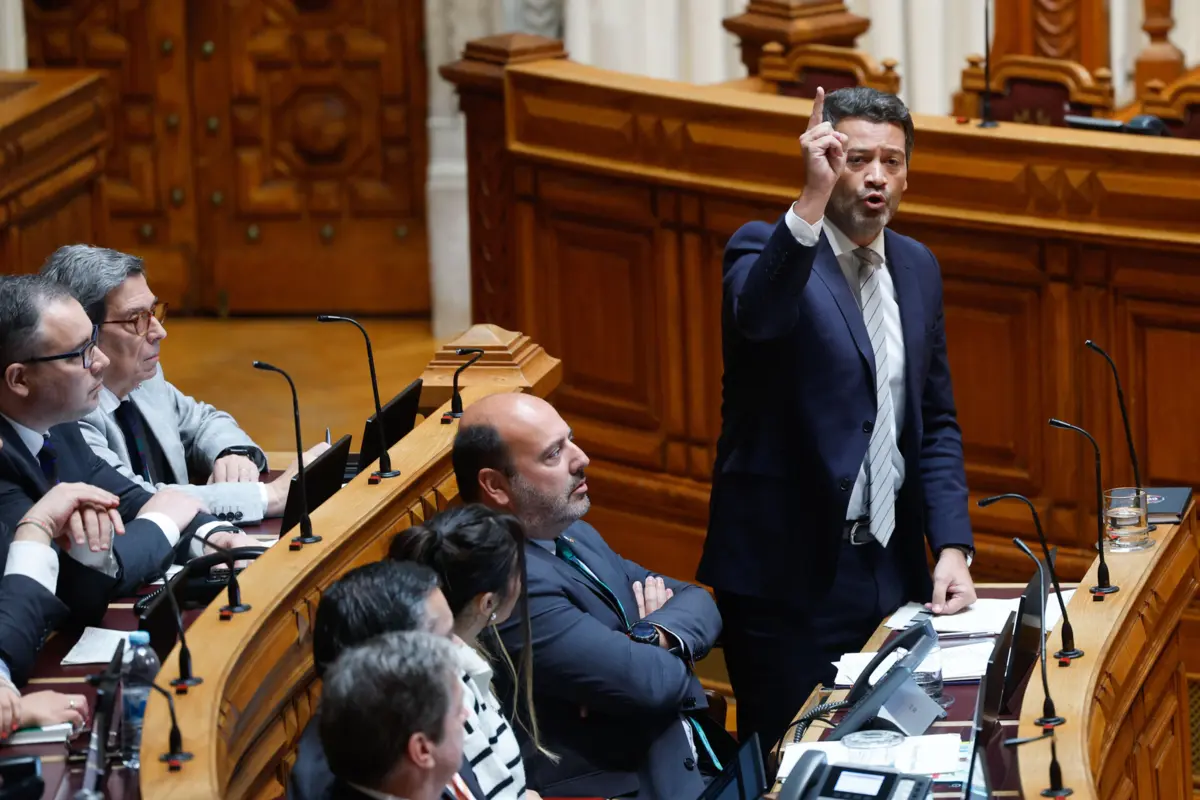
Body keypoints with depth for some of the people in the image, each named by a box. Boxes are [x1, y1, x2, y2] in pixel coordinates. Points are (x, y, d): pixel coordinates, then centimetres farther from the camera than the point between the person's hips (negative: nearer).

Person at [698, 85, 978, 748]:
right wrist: (811, 200, -45)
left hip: (892, 568, 6)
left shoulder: (916, 268, 11)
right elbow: (758, 315, -33)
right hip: (789, 573, -6)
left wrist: (952, 546, 3)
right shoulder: (767, 248, -8)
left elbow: (936, 422, 15)